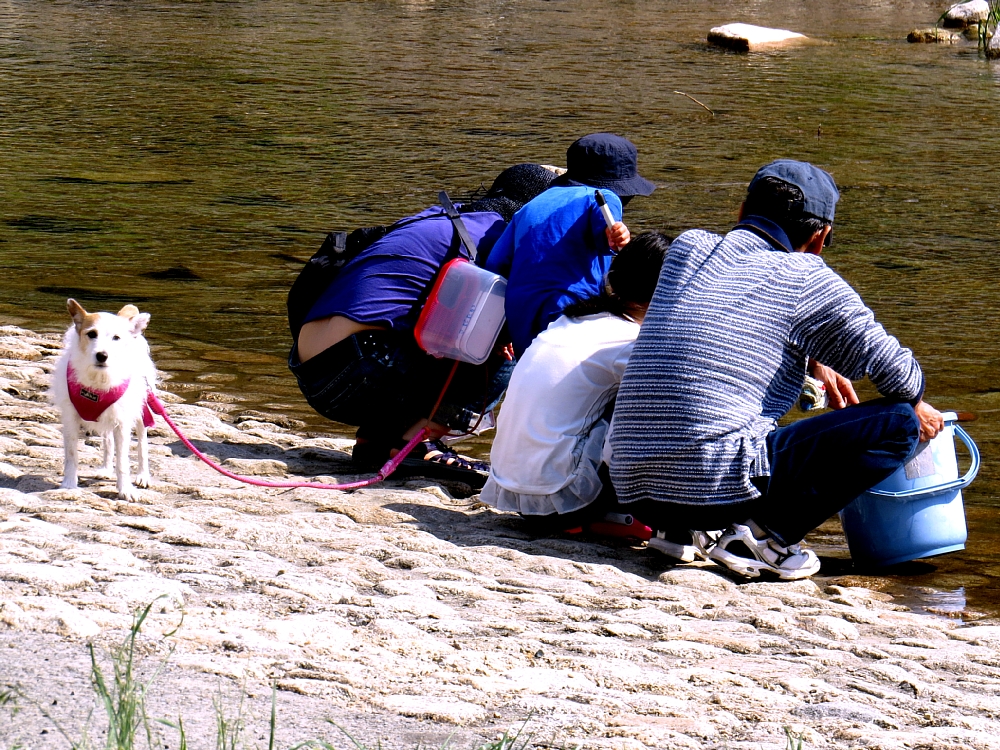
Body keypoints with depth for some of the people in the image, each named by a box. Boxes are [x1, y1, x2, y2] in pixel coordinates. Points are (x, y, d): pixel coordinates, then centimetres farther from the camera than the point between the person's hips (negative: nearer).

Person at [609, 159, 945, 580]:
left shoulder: (687, 247, 15)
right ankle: (764, 533, -6)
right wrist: (917, 406, 23)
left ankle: (684, 531, 14)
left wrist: (814, 363, 35)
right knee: (897, 423, -1)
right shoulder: (806, 278, 1)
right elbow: (893, 370, 1)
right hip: (720, 481, -6)